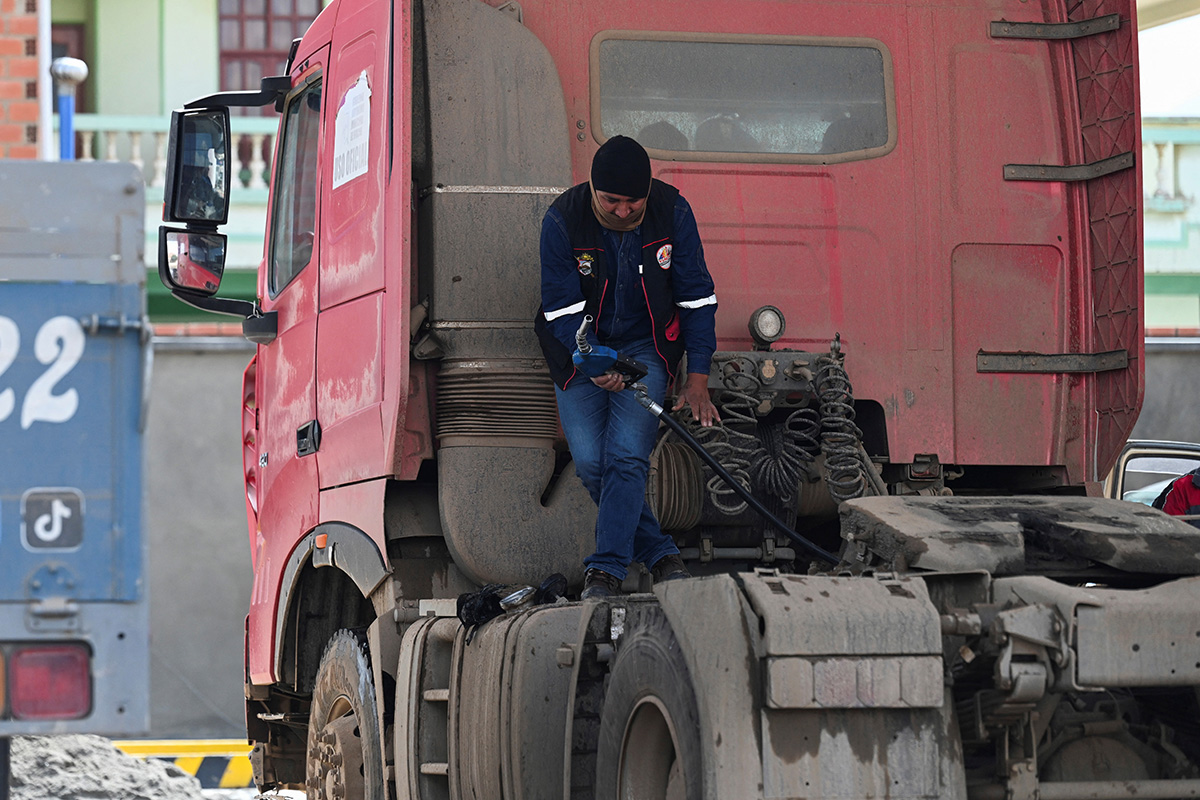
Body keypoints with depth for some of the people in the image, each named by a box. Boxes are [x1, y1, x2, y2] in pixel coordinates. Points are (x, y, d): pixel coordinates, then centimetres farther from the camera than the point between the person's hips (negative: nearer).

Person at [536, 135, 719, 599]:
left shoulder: (673, 212, -15)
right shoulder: (561, 221, -19)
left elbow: (696, 296, -7)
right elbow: (561, 308, -15)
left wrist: (697, 378, -9)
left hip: (646, 346, 0)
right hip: (581, 350, 1)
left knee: (626, 456, -17)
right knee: (590, 462, -9)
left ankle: (606, 570, -14)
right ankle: (659, 554, 4)